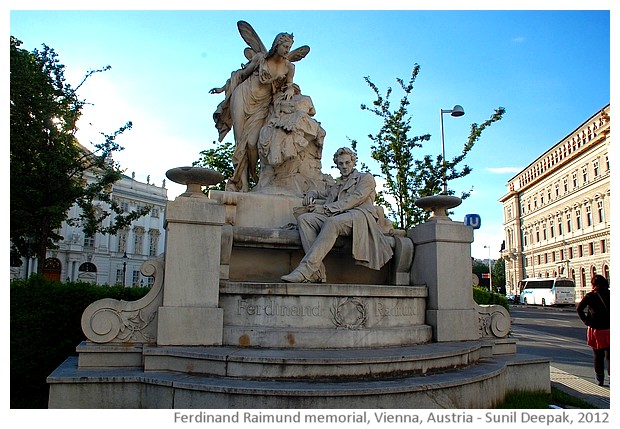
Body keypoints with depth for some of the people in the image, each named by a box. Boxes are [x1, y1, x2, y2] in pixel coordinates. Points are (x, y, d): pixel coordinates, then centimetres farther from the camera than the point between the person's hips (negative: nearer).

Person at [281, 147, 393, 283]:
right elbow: (320, 192, 47)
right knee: (303, 218, -22)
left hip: (358, 216, -6)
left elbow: (354, 199, 0)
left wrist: (325, 208, -7)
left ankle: (305, 270, -47)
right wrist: (310, 194, 19)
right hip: (337, 216, 6)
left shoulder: (366, 178, 16)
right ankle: (317, 273, -37)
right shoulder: (336, 185, 35)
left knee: (332, 222, -39)